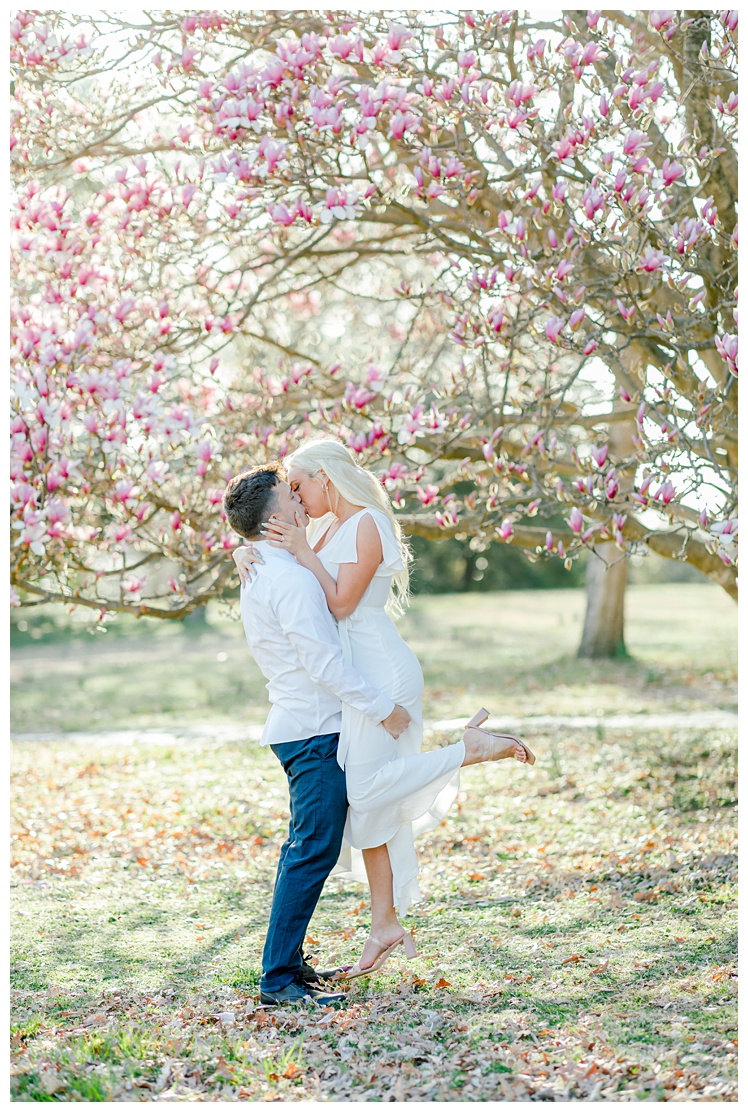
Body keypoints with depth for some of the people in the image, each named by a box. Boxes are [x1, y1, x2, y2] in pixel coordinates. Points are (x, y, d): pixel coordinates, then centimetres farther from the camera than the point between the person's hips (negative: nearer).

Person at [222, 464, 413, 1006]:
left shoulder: (259, 574, 14)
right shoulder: (292, 578, -18)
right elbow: (324, 662, -21)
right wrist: (384, 708, -15)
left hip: (294, 724, 10)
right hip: (316, 730, -10)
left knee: (305, 848, 17)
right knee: (315, 851, -8)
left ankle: (287, 961, 24)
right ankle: (279, 978, -6)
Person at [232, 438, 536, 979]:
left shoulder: (367, 525, -12)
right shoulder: (325, 528, 15)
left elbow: (341, 603, -17)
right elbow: (260, 547, 19)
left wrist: (302, 552, -16)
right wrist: (246, 554, -3)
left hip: (380, 668, -9)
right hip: (355, 674, 9)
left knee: (367, 789, -12)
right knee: (365, 801, 7)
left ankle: (472, 748, -1)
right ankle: (386, 925, 12)